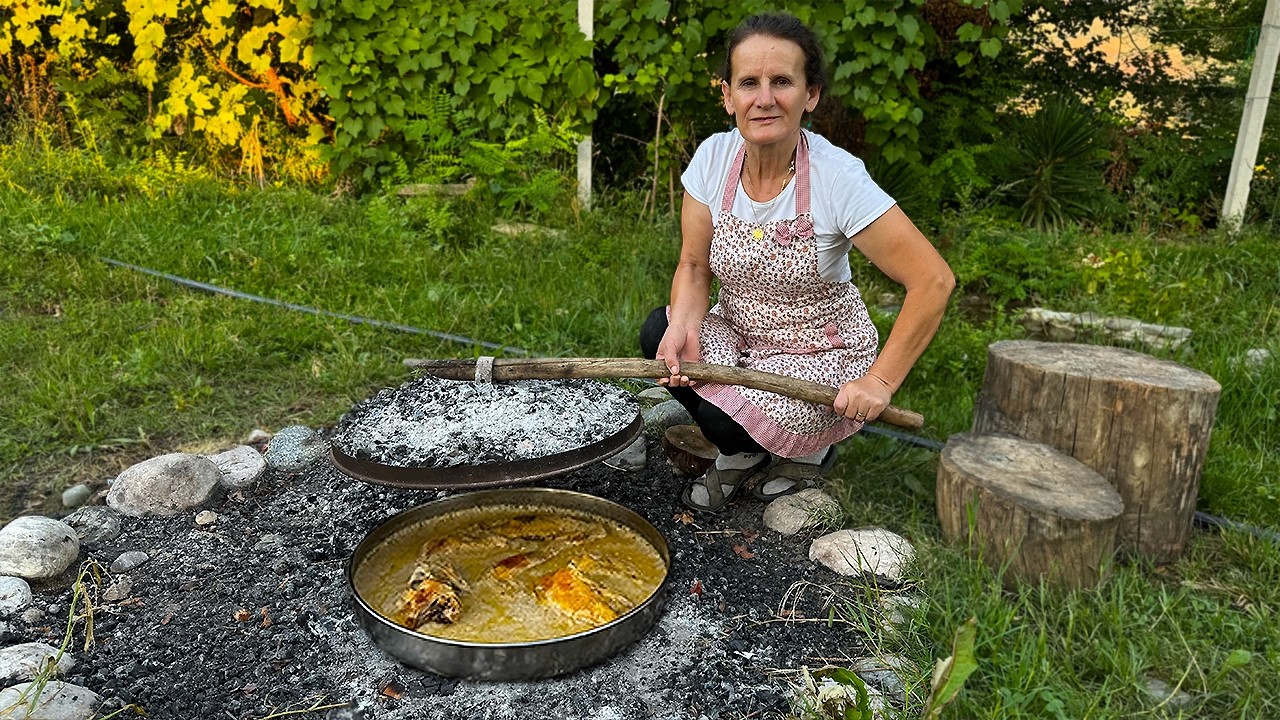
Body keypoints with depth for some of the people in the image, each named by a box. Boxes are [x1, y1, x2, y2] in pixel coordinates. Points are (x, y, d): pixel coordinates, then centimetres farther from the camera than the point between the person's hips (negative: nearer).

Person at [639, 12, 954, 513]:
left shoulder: (837, 176, -23)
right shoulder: (714, 158, -10)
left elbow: (934, 281, -22)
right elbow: (694, 266, -3)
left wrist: (881, 382, -20)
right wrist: (684, 325, -24)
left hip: (821, 353, -4)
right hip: (737, 335, 4)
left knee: (725, 418, -28)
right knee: (658, 334, -24)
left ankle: (808, 451, 10)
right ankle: (741, 455, 4)